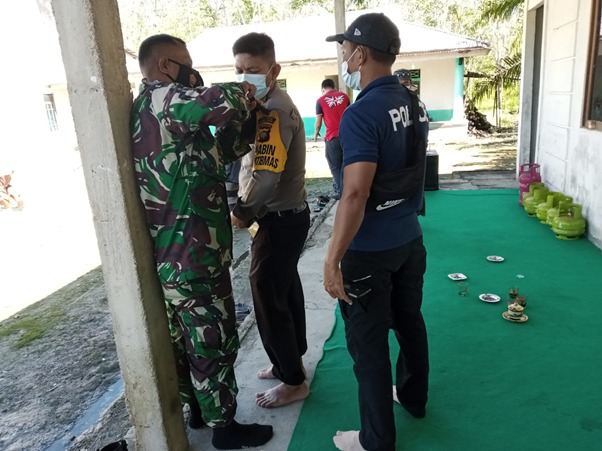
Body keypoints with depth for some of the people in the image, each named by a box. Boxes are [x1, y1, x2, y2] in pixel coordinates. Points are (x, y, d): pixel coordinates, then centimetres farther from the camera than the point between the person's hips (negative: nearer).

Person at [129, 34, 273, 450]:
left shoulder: (151, 111, 15)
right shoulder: (164, 99, -15)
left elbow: (221, 151, 14)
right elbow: (222, 103, -35)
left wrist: (247, 110, 5)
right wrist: (247, 92, -12)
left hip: (169, 255, 10)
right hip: (192, 257, -10)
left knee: (183, 340, 22)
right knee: (214, 344, 6)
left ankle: (198, 409, 40)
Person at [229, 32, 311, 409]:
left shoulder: (273, 111, -22)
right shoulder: (272, 105, 10)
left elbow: (265, 177, -29)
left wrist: (242, 213, -14)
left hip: (280, 219, -10)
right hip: (285, 214, 10)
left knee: (269, 300, 2)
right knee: (285, 291, 20)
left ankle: (294, 382, 19)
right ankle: (291, 361, 39)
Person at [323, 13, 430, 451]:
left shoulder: (361, 114, -22)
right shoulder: (415, 105, 4)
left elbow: (355, 194, -28)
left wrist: (332, 259, -23)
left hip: (369, 250, -8)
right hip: (410, 239, 8)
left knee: (368, 343, 7)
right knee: (410, 321, 23)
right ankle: (413, 397, 46)